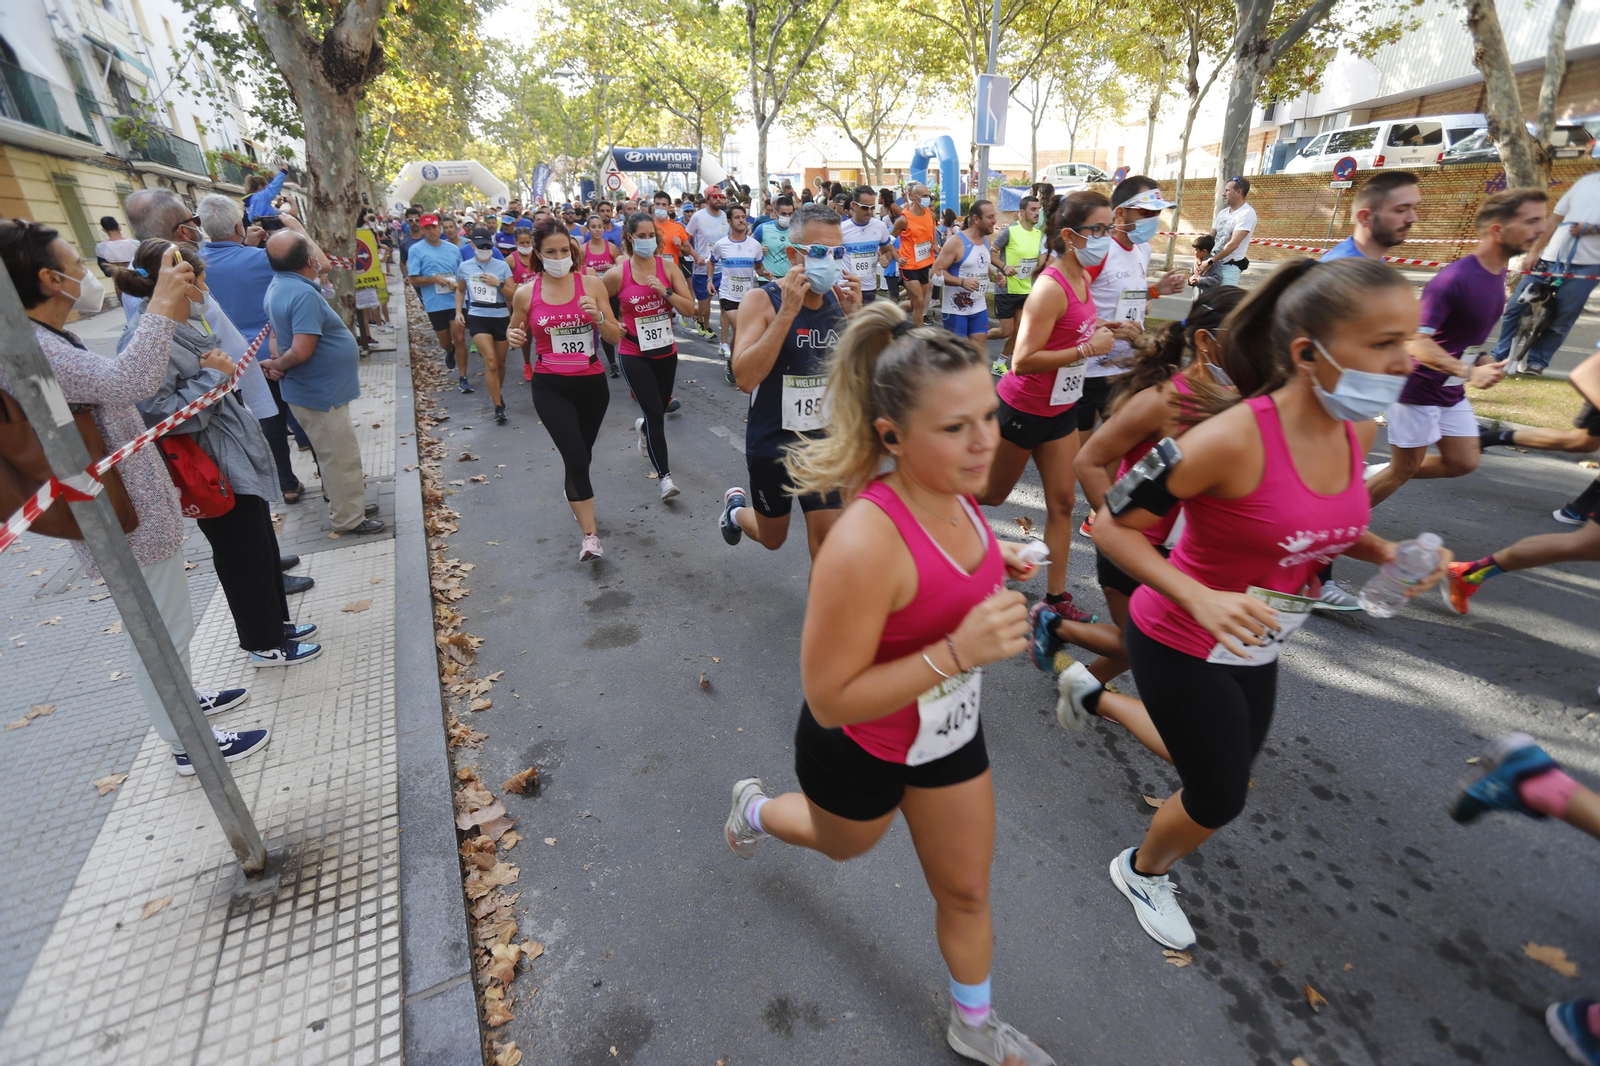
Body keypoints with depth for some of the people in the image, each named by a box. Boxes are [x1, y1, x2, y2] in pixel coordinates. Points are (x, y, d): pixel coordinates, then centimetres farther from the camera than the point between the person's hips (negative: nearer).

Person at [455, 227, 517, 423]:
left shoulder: (502, 266, 0)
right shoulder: (464, 267, 3)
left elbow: (513, 295, -1)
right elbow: (460, 290, 18)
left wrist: (498, 283, -15)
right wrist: (458, 312, 8)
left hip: (501, 318, 1)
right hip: (477, 317, -1)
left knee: (500, 364, 10)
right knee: (491, 362, -17)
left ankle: (496, 394, 39)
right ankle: (498, 407, -12)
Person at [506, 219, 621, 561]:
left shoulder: (592, 284, -2)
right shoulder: (526, 293, -2)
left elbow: (615, 337, -1)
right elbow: (516, 332, 13)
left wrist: (598, 316, -20)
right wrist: (515, 337, -9)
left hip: (592, 383, 2)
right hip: (551, 387, -2)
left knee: (583, 454, 18)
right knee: (576, 458, -15)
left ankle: (575, 492, 52)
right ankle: (590, 536, -5)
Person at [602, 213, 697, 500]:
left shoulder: (668, 267, -4)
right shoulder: (617, 274, -8)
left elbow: (690, 309, -9)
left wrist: (665, 291, -21)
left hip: (666, 351, 3)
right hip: (633, 354, -3)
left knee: (659, 408, 19)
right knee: (655, 414, -12)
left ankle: (643, 427, 57)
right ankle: (665, 477, -6)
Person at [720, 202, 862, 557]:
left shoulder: (840, 300, -1)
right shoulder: (762, 301, -14)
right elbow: (745, 378, -26)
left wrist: (854, 314, -15)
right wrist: (787, 312, -28)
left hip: (827, 441, 3)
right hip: (772, 444, -3)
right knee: (771, 539, 19)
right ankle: (736, 506, 50)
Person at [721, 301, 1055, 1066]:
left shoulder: (952, 491, -13)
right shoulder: (866, 543, -38)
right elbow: (830, 699, -31)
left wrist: (988, 562, -8)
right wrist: (958, 650, -38)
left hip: (949, 730, 6)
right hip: (860, 747, -5)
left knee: (966, 891, 24)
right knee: (843, 846, 31)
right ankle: (754, 809, 64)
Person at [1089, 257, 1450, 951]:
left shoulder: (1358, 427, -5)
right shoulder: (1234, 439, -29)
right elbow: (1112, 527, -25)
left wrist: (1383, 551, -5)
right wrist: (1199, 599, -35)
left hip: (1254, 645, 7)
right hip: (1183, 645, -7)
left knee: (1232, 769, 23)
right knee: (1220, 798, 9)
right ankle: (1142, 870, 40)